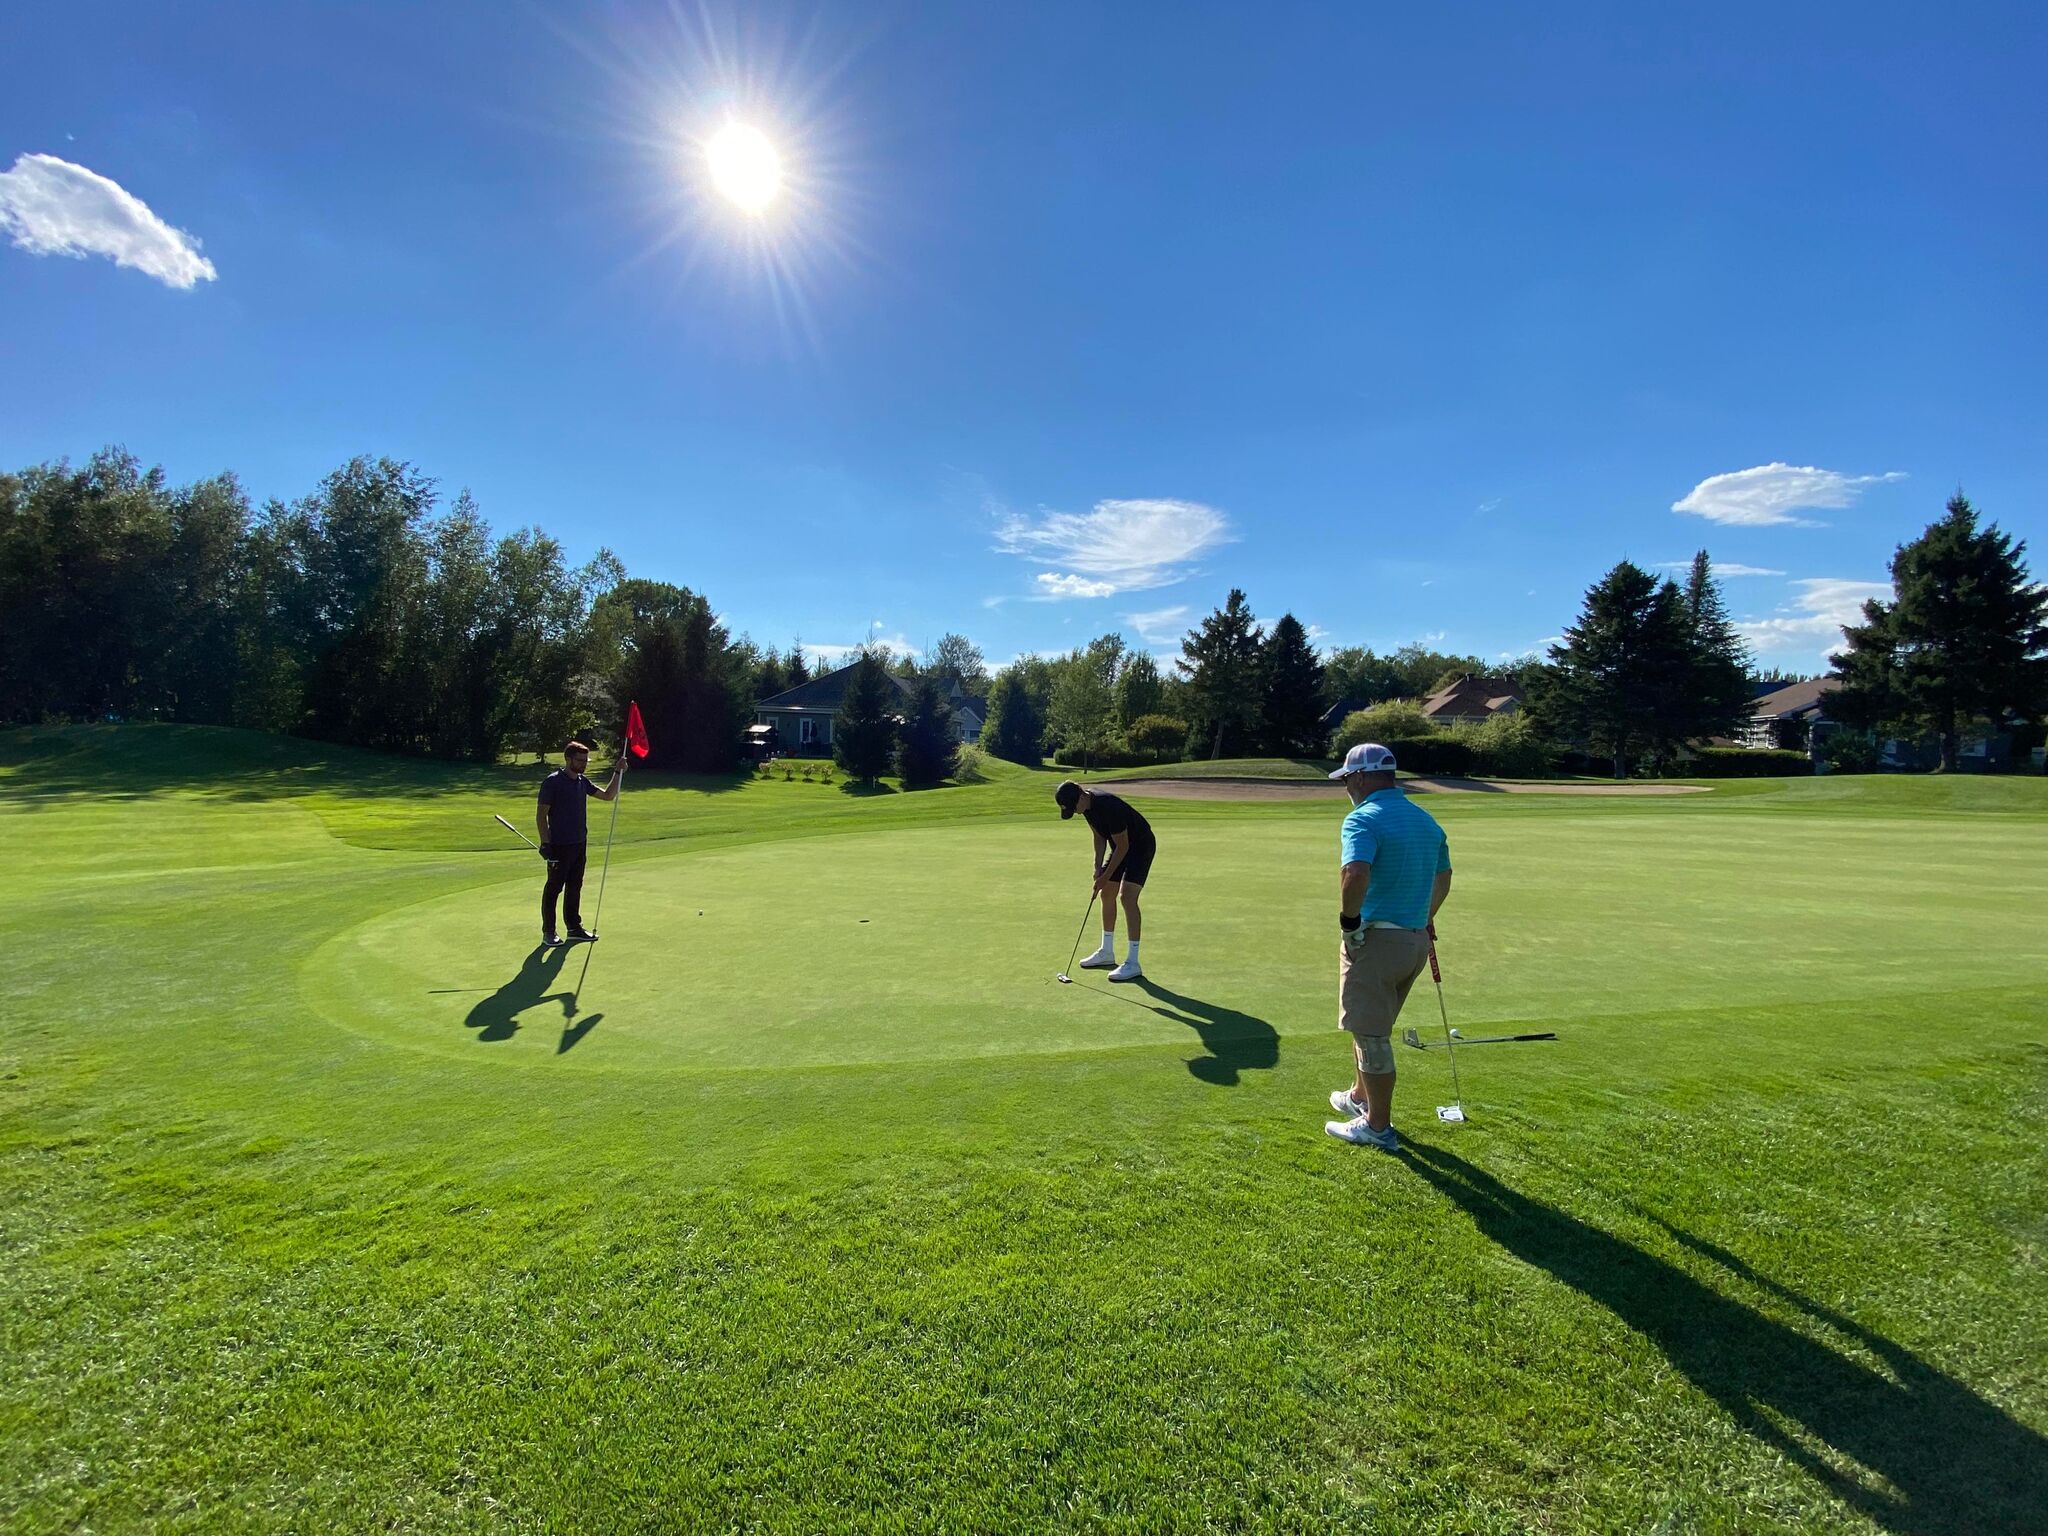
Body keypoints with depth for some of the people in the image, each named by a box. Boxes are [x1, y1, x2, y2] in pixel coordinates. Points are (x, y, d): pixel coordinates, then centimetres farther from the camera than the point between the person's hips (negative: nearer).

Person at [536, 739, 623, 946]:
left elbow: (608, 795, 15)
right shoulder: (552, 782, -11)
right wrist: (545, 843, -16)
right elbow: (541, 814, -12)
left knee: (575, 887, 13)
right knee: (554, 888, 2)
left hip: (580, 844, 7)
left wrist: (618, 773, 5)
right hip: (559, 845, -7)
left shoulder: (582, 782, 9)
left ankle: (575, 928, 22)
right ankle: (548, 931, 12)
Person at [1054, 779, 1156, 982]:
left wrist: (1105, 877, -19)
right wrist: (1098, 867, -2)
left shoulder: (1109, 806, -33)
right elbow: (1099, 836, 7)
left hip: (1141, 845, -9)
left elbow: (1123, 846, -25)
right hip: (1120, 846, 9)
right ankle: (1107, 953, 24)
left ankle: (1133, 963, -16)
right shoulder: (1087, 805, -6)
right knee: (1107, 894, 11)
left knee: (1127, 897, -19)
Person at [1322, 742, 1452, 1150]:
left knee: (1372, 1036, 6)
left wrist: (1348, 920, -19)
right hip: (1416, 940, 9)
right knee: (1372, 1027, 25)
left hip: (1375, 940, -9)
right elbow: (1443, 878, 21)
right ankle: (1360, 1096, 42)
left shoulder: (1364, 819, -18)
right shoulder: (1426, 820, 10)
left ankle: (1378, 1127, 18)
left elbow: (1355, 875, -34)